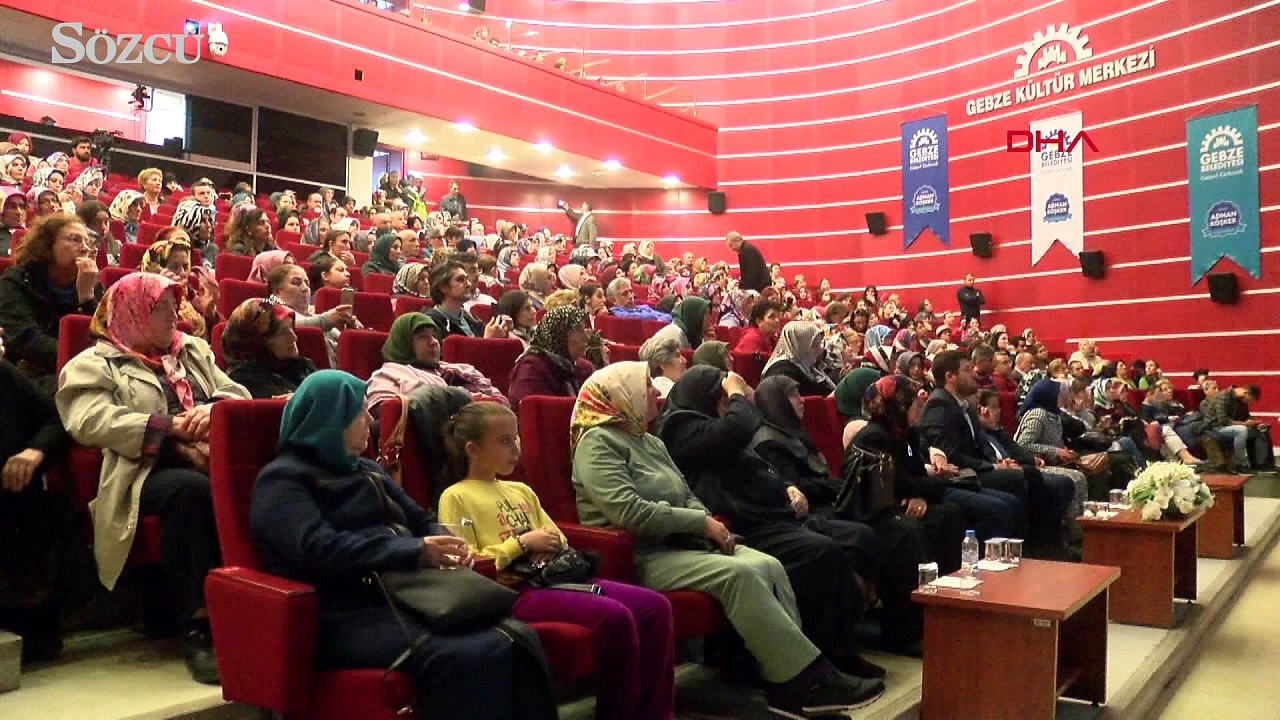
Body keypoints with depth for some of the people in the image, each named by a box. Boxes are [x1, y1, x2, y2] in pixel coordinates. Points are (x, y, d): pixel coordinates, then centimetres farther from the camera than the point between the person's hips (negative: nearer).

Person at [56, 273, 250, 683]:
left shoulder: (194, 350, 30)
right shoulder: (95, 363, 14)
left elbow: (238, 394, 21)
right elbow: (92, 422, -4)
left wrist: (215, 408, -4)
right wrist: (170, 425, -12)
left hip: (213, 460, 4)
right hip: (149, 469, -4)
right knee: (191, 489, -40)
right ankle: (198, 625, -34)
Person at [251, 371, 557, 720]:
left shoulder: (367, 471, 25)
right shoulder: (283, 479, 1)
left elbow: (422, 520, 27)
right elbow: (319, 549, -16)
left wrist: (443, 544, 2)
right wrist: (416, 551, -18)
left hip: (405, 598, 7)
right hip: (347, 616, -7)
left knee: (515, 639, -22)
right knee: (467, 657, -34)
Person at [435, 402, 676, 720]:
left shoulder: (521, 491, 23)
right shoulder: (456, 497, 1)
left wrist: (555, 544, 3)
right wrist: (522, 543, -10)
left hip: (554, 577, 8)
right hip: (514, 590, -8)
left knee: (656, 606, -10)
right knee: (614, 616, -29)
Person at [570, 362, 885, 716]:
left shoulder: (650, 442, 20)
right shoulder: (598, 442, -8)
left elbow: (687, 497, 19)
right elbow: (629, 512, -20)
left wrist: (710, 524, -4)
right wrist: (702, 522, -14)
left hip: (679, 543, 8)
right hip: (638, 555, -8)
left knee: (769, 566, -16)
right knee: (739, 573, -28)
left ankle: (792, 679, -20)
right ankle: (806, 678, -23)